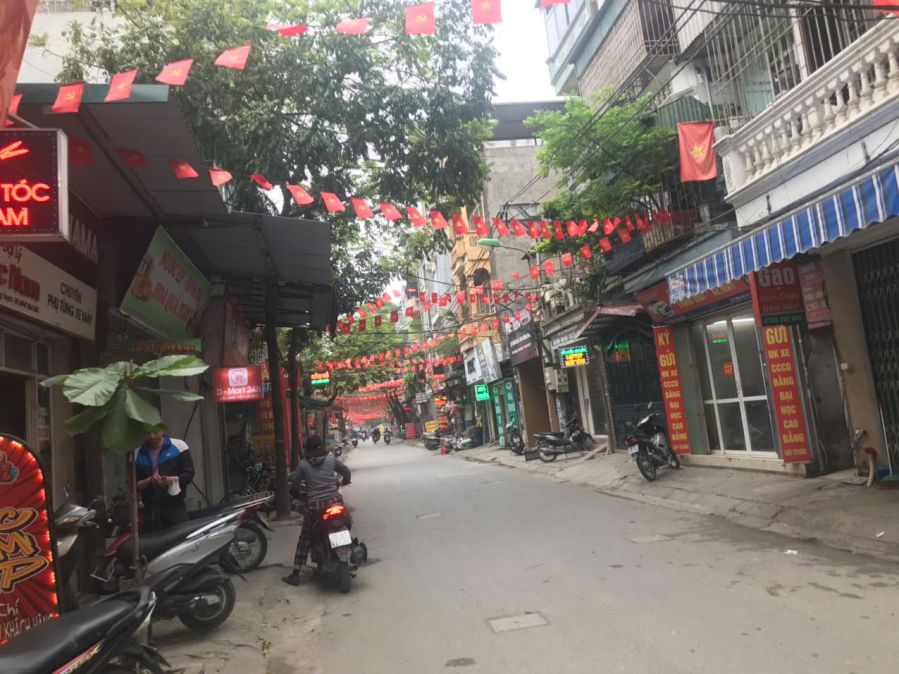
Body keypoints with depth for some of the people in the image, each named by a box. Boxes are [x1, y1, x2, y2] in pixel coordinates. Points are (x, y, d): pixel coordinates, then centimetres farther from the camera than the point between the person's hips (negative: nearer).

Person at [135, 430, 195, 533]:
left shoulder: (179, 446, 3)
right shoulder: (138, 453, 10)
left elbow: (189, 475, 3)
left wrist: (173, 479, -17)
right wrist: (149, 481, -10)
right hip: (151, 510, 2)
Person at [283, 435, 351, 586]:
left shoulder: (303, 464, 0)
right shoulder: (331, 459, 3)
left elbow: (295, 482, 7)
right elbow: (346, 471, 12)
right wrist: (345, 481, 34)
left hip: (314, 504, -1)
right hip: (334, 500, 1)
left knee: (305, 538, 11)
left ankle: (295, 574, 12)